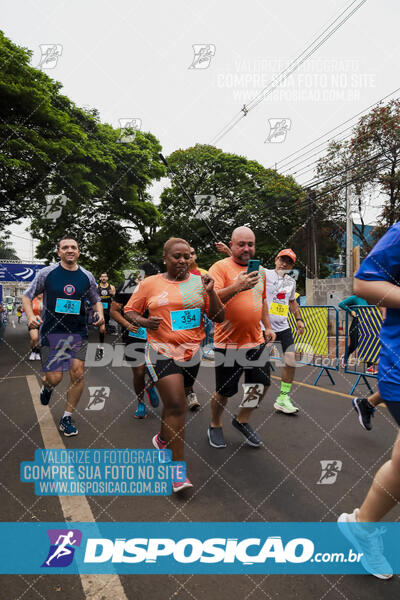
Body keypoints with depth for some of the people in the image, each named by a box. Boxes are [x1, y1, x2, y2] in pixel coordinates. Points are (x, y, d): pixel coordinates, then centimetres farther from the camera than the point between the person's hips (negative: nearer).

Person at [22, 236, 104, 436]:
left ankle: (66, 418, 16)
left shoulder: (87, 277, 4)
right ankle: (47, 386, 38)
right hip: (51, 332, -2)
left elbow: (96, 300, 17)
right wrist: (31, 316, -13)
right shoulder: (47, 273, -2)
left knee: (77, 374, -3)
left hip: (78, 332, 2)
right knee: (54, 378, -3)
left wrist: (100, 313, -4)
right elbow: (27, 296, 6)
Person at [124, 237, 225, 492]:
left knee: (176, 402, 19)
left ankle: (163, 439, 48)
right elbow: (129, 311, 7)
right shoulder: (150, 284, 0)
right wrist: (144, 321, -14)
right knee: (176, 406, -11)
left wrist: (210, 292, -12)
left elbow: (219, 318, 3)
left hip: (192, 353, 4)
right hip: (162, 351, -3)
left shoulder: (199, 282, 4)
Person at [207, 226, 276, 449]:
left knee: (262, 384, 9)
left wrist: (268, 327, 20)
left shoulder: (259, 270, 13)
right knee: (224, 391, 4)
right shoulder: (221, 267, -9)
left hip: (256, 341, 6)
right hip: (229, 342, -6)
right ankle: (215, 426, 31)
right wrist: (236, 287, -37)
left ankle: (242, 420, 33)